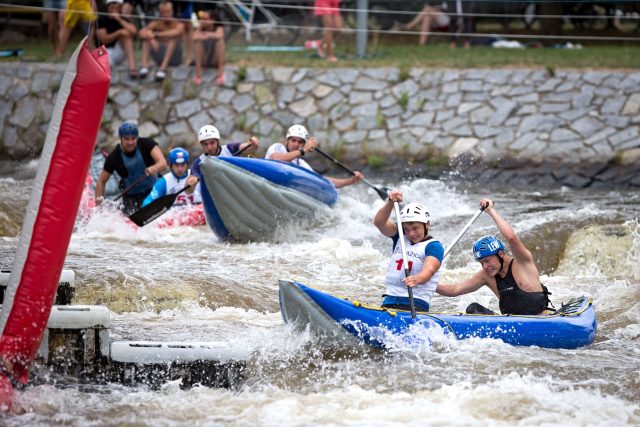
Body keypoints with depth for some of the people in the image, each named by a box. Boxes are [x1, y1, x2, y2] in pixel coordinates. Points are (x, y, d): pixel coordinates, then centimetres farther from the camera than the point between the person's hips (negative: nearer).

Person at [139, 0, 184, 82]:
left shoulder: (178, 25, -7)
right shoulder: (156, 24, 1)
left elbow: (175, 32, -33)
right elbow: (142, 32, -18)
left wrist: (156, 35, -35)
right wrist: (151, 39, -38)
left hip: (173, 57, -3)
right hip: (160, 58, 3)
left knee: (174, 37, -29)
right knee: (147, 36, -13)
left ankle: (163, 68, -41)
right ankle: (144, 65, -30)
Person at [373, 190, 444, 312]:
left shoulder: (434, 246, 1)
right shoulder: (400, 237, 19)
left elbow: (429, 270, -18)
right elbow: (379, 222, 2)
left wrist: (417, 279, -41)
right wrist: (390, 202, -15)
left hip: (416, 305, -5)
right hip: (389, 302, 5)